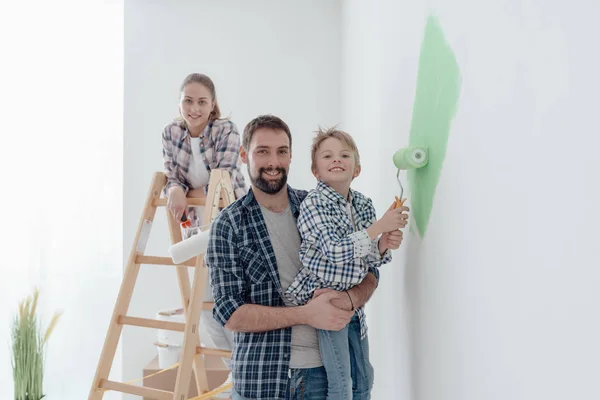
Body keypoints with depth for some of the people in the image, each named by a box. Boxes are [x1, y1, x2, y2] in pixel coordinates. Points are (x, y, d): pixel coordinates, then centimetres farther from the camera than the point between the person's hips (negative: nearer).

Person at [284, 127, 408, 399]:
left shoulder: (364, 205, 3)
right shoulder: (313, 204, -16)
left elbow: (367, 260, 9)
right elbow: (336, 251, -27)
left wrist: (384, 245, -12)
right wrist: (380, 226, -25)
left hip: (353, 300, 7)